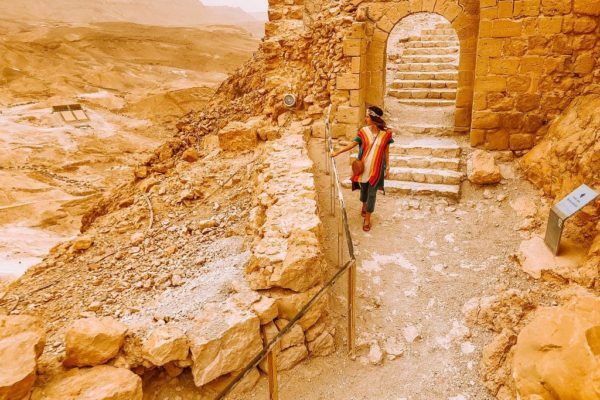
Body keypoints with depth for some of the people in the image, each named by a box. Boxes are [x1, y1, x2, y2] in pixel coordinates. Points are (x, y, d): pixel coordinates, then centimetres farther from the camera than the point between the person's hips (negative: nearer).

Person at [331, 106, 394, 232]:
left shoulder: (386, 133, -11)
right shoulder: (364, 131, -7)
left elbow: (386, 152, -2)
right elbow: (352, 144, 0)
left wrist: (387, 168, 1)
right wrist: (337, 152, -2)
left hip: (376, 168, -2)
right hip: (363, 166, 2)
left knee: (372, 193, 4)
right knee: (363, 188, 20)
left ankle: (367, 218, 16)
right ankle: (364, 206, 48)